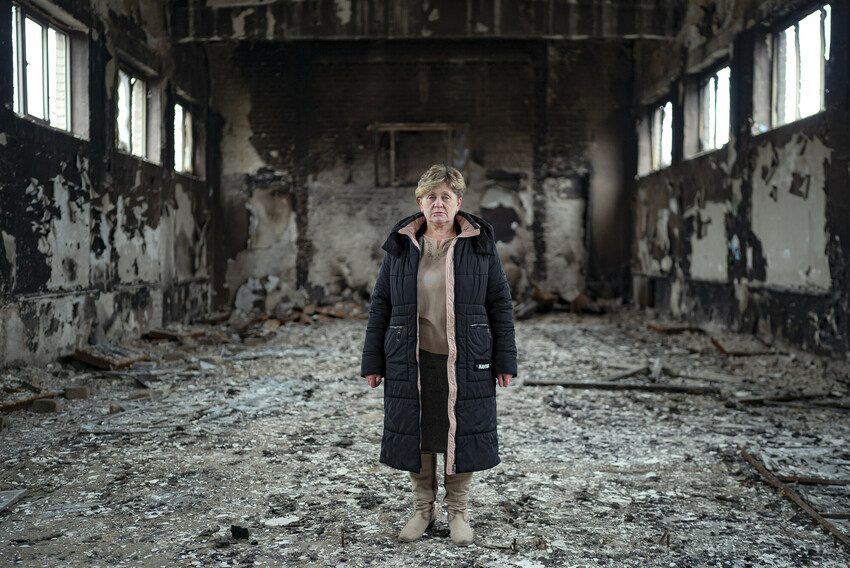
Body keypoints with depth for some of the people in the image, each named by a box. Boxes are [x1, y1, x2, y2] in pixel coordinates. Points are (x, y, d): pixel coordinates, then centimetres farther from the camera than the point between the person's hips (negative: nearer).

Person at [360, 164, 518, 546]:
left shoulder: (480, 246, 2)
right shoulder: (400, 248, 5)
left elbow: (500, 305, 2)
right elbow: (380, 306, 7)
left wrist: (504, 361, -2)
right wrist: (372, 362, 4)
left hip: (464, 363, -1)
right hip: (412, 362, 2)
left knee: (462, 435, 6)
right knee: (415, 435, 9)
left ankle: (458, 511, 23)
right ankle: (423, 508, 26)